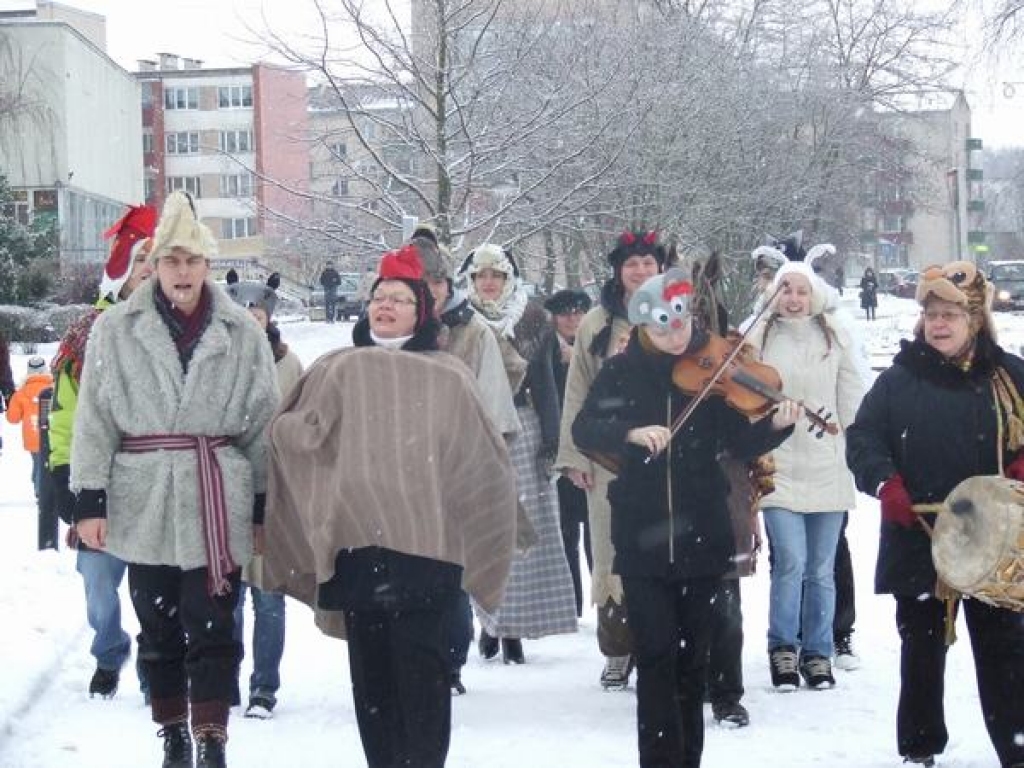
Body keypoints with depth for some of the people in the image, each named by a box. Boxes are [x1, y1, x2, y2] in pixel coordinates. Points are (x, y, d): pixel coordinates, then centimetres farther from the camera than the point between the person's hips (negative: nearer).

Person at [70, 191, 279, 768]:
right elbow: (94, 421, 1)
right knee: (159, 628, 10)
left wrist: (264, 505, 5)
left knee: (213, 628, -3)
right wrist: (90, 501, -3)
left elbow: (264, 424, 5)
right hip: (144, 503, 1)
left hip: (217, 503, -1)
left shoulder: (242, 332, 1)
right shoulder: (116, 331, 1)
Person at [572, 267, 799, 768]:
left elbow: (741, 443, -6)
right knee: (656, 656, -7)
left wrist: (776, 426, -26)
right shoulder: (623, 372, -1)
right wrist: (631, 432, -26)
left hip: (701, 534, 1)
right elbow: (583, 431, -9)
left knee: (692, 656, 10)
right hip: (642, 537, -1)